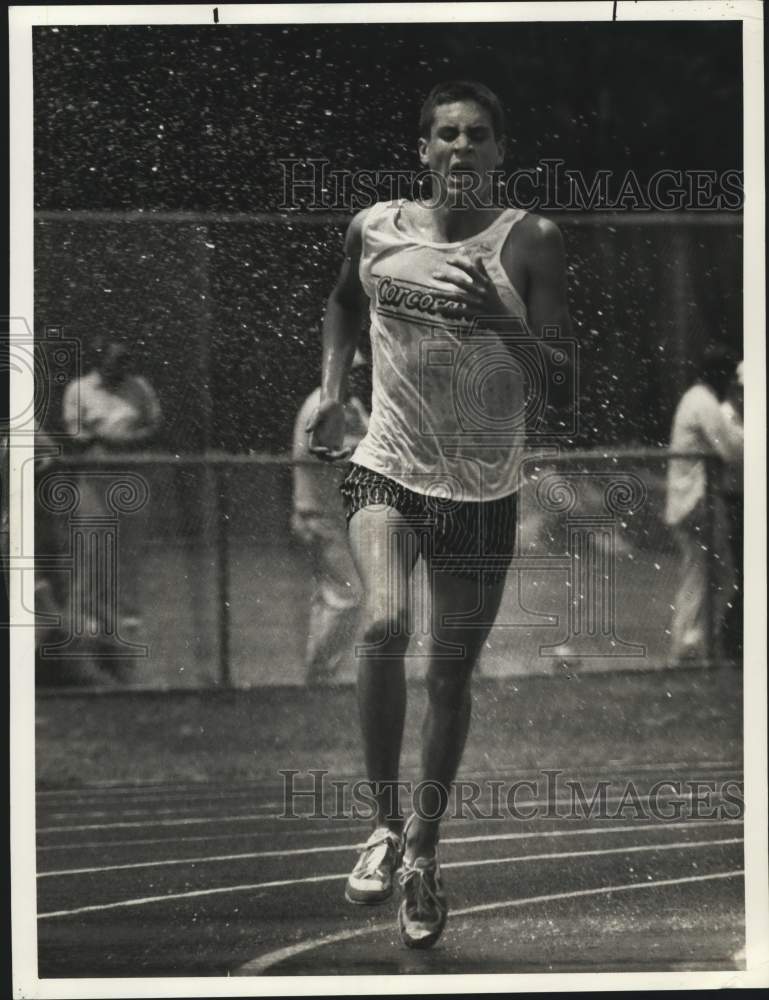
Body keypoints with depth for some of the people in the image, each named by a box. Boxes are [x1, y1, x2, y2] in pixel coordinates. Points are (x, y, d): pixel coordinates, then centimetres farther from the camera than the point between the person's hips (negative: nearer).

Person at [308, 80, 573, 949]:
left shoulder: (529, 242, -4)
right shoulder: (374, 230, 2)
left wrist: (499, 314, -22)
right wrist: (332, 389, 14)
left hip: (484, 486, 0)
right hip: (387, 465, 0)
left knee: (451, 673, 8)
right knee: (382, 626, -26)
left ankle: (424, 848, 27)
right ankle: (385, 821, -9)